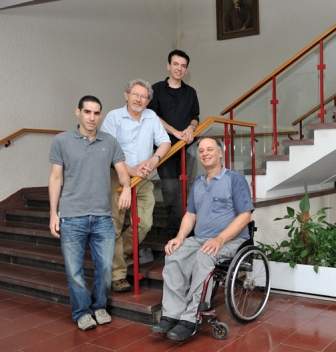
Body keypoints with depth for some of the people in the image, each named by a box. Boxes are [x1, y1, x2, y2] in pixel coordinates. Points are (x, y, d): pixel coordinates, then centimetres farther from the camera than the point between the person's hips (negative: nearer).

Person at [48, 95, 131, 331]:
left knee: (105, 267, 6)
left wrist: (126, 187, -16)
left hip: (103, 217, 2)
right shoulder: (62, 141, 2)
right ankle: (82, 312, 23)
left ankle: (99, 307, 28)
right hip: (72, 217, -1)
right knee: (74, 270, 5)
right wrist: (53, 213, -1)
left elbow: (122, 171, 7)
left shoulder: (110, 142, 7)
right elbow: (56, 178, 3)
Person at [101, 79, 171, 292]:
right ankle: (118, 275, 3)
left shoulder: (151, 117, 14)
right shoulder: (114, 117, -2)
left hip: (144, 180, 5)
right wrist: (130, 170, -18)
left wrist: (154, 159, -11)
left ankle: (119, 255, 22)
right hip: (118, 179, -4)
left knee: (144, 223, -2)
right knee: (115, 227, -5)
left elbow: (165, 142, 10)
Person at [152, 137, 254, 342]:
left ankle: (190, 319, -29)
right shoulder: (197, 184, 19)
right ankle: (172, 315, -24)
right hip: (199, 239, 6)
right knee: (174, 256, -23)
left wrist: (220, 239, -20)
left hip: (230, 239, -5)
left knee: (203, 257, -35)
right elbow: (190, 214, 18)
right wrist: (180, 237, -3)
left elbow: (245, 215, -9)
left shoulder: (235, 179, -1)